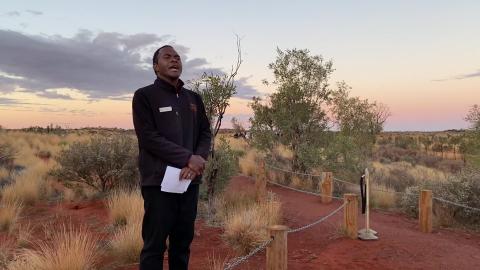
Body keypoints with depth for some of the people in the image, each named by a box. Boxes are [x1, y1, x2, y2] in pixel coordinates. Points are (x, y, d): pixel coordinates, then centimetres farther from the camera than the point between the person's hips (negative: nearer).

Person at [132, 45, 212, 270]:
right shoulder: (144, 96, 0)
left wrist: (198, 159, -10)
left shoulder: (194, 98, 16)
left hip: (189, 180, 5)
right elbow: (149, 137, -11)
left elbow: (205, 134, 11)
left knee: (183, 243, 11)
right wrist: (188, 158, -16)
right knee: (155, 245, 0)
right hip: (159, 181, -5)